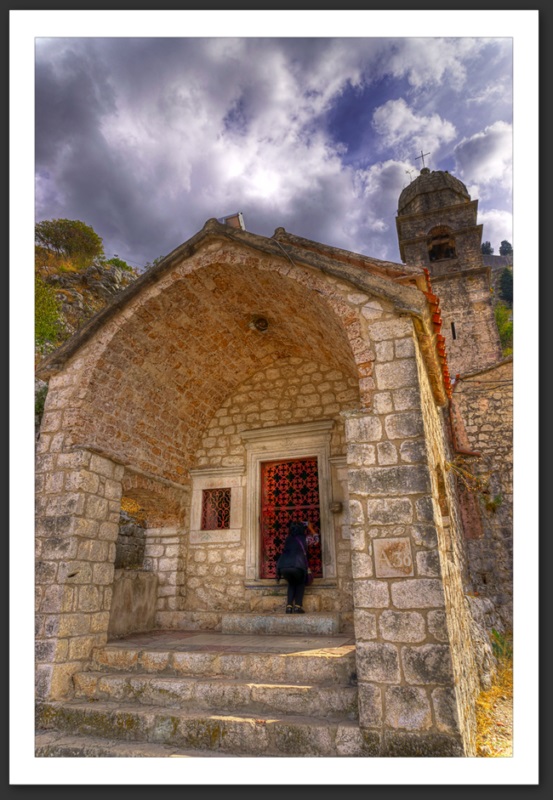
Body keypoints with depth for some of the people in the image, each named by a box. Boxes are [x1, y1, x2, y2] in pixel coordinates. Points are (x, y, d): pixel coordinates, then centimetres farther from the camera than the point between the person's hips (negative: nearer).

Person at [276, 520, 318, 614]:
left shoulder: (289, 538, 29)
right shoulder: (305, 538, 20)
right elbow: (316, 538, 40)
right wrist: (310, 528, 50)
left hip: (283, 566, 3)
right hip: (297, 566, -3)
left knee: (291, 583, 31)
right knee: (301, 583, 27)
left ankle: (289, 606, 15)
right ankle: (298, 606, 11)